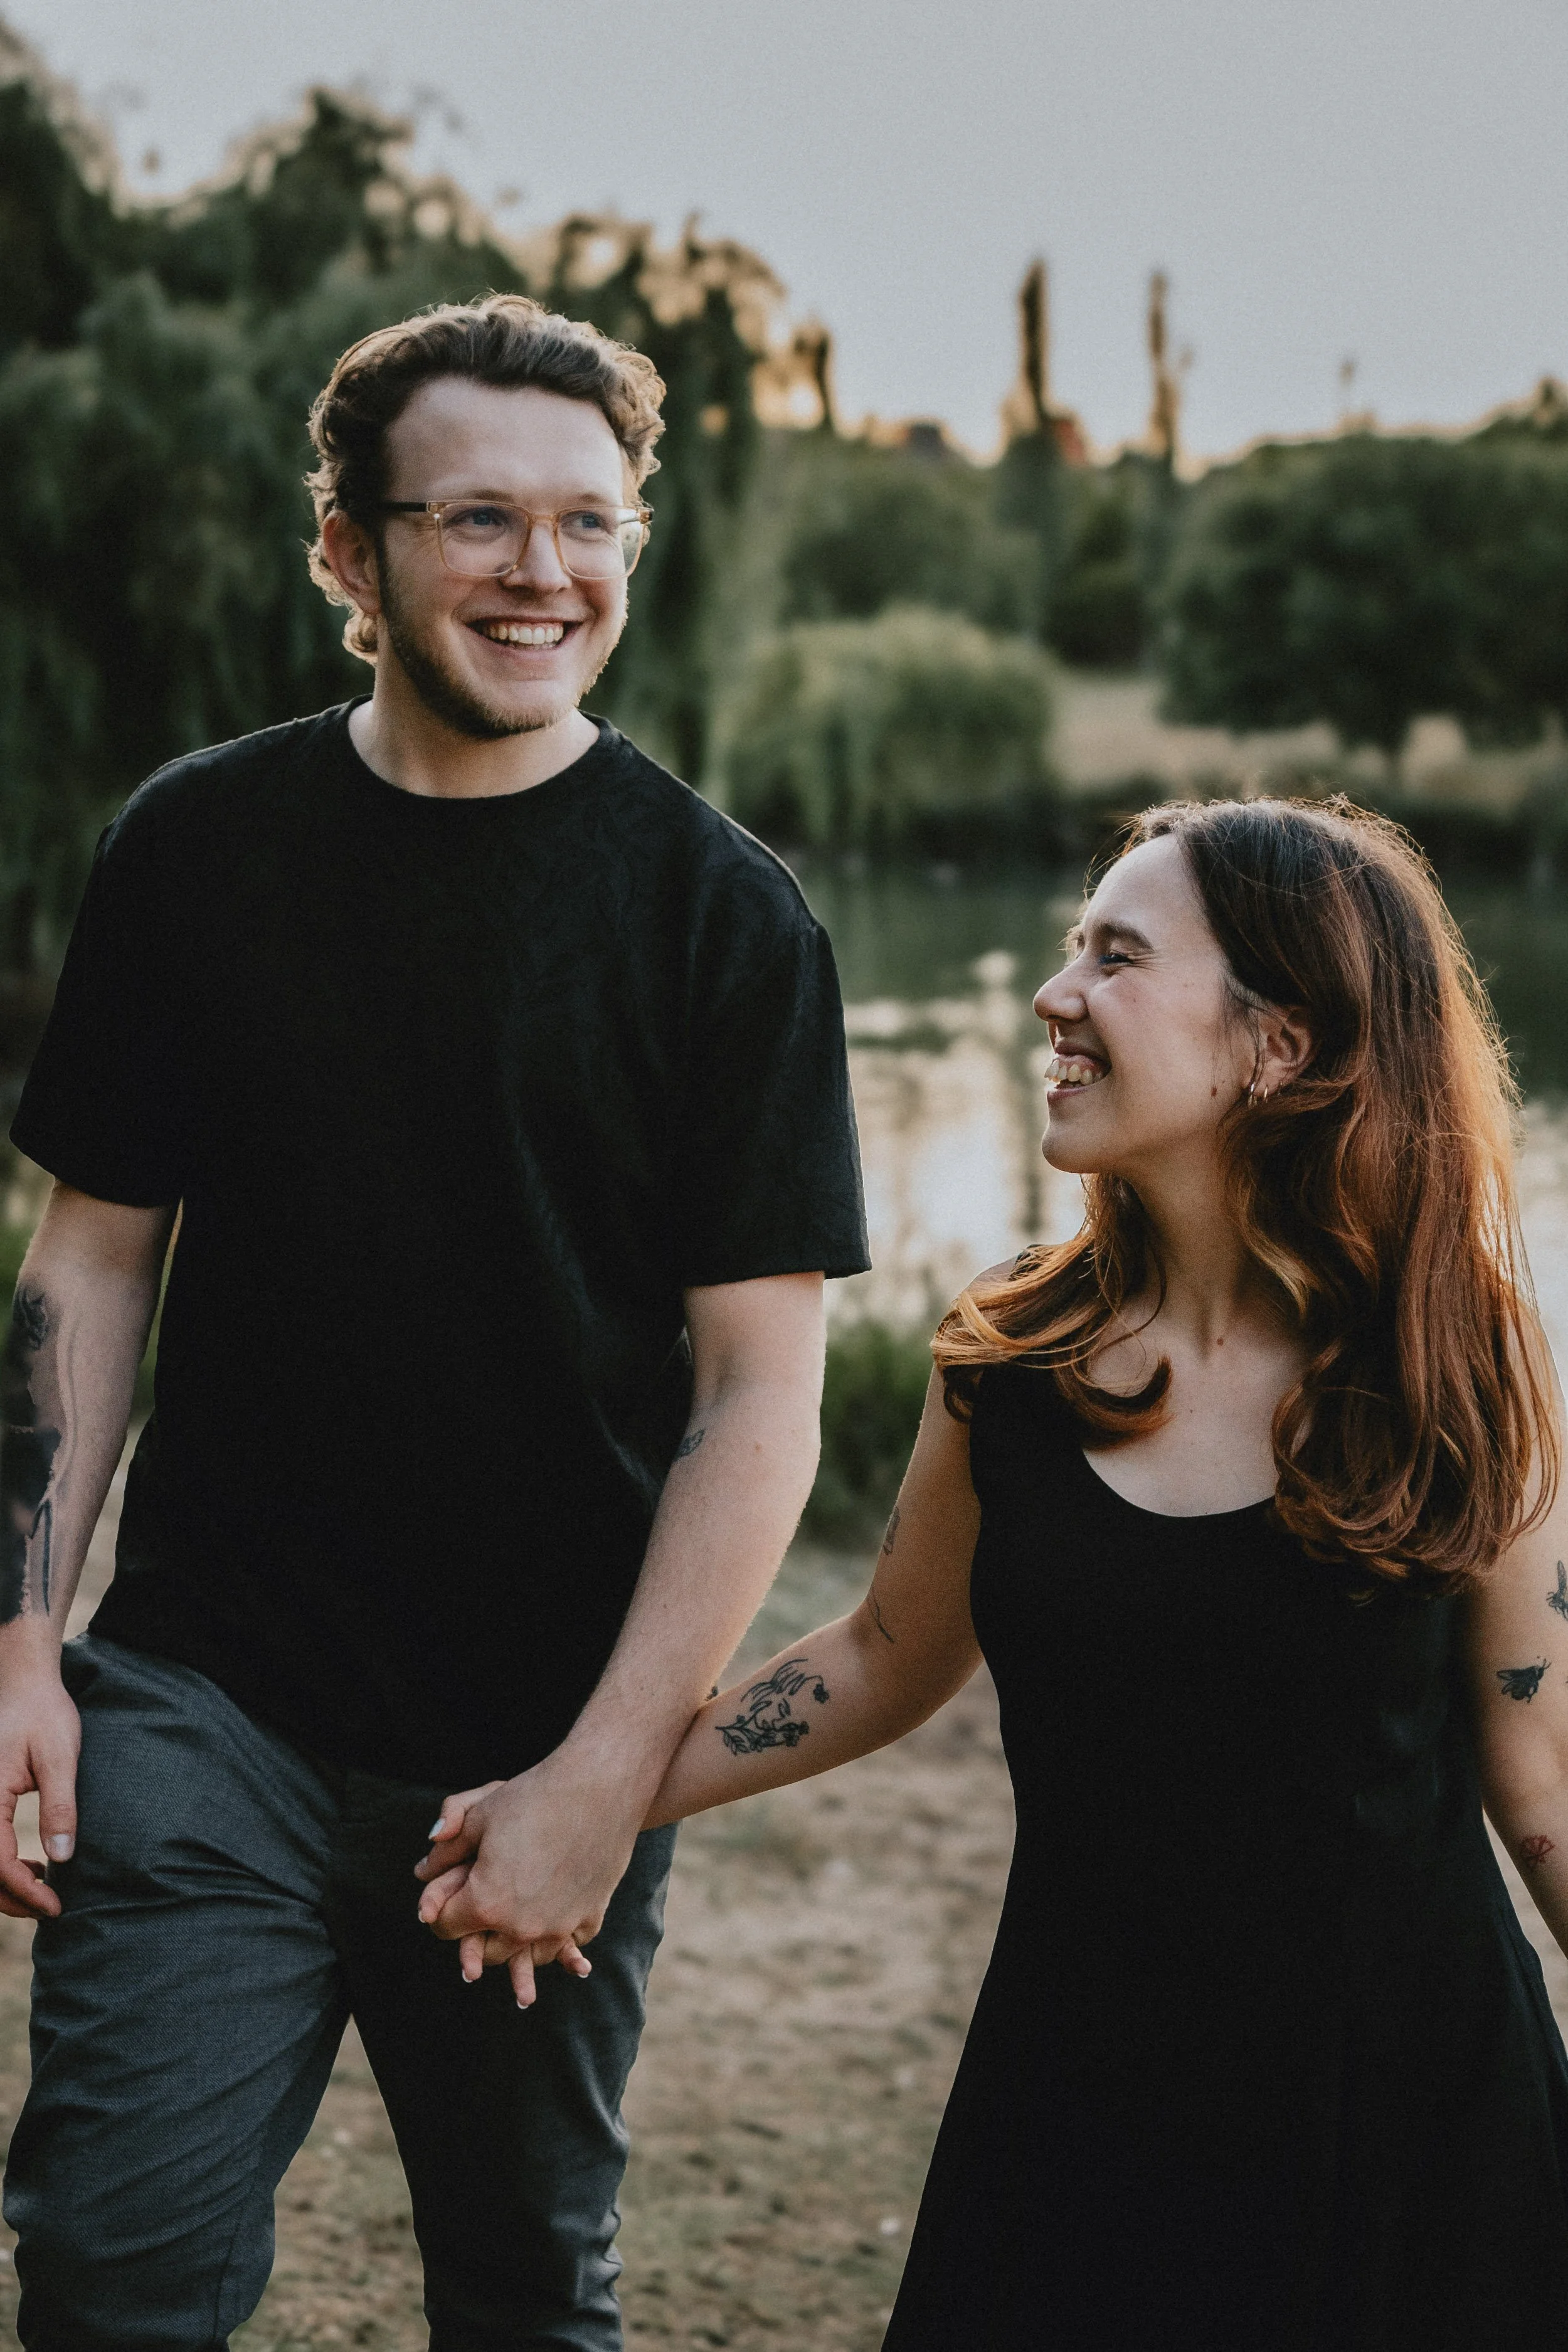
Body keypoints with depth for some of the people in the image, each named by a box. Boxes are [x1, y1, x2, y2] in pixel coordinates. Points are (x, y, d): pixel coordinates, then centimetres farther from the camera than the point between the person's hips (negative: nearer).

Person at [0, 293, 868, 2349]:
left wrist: (605, 1776, -12)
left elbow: (760, 1387, -7)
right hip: (204, 1696, 1)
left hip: (557, 1745, 0)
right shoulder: (195, 849, 2)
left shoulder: (721, 916, -5)